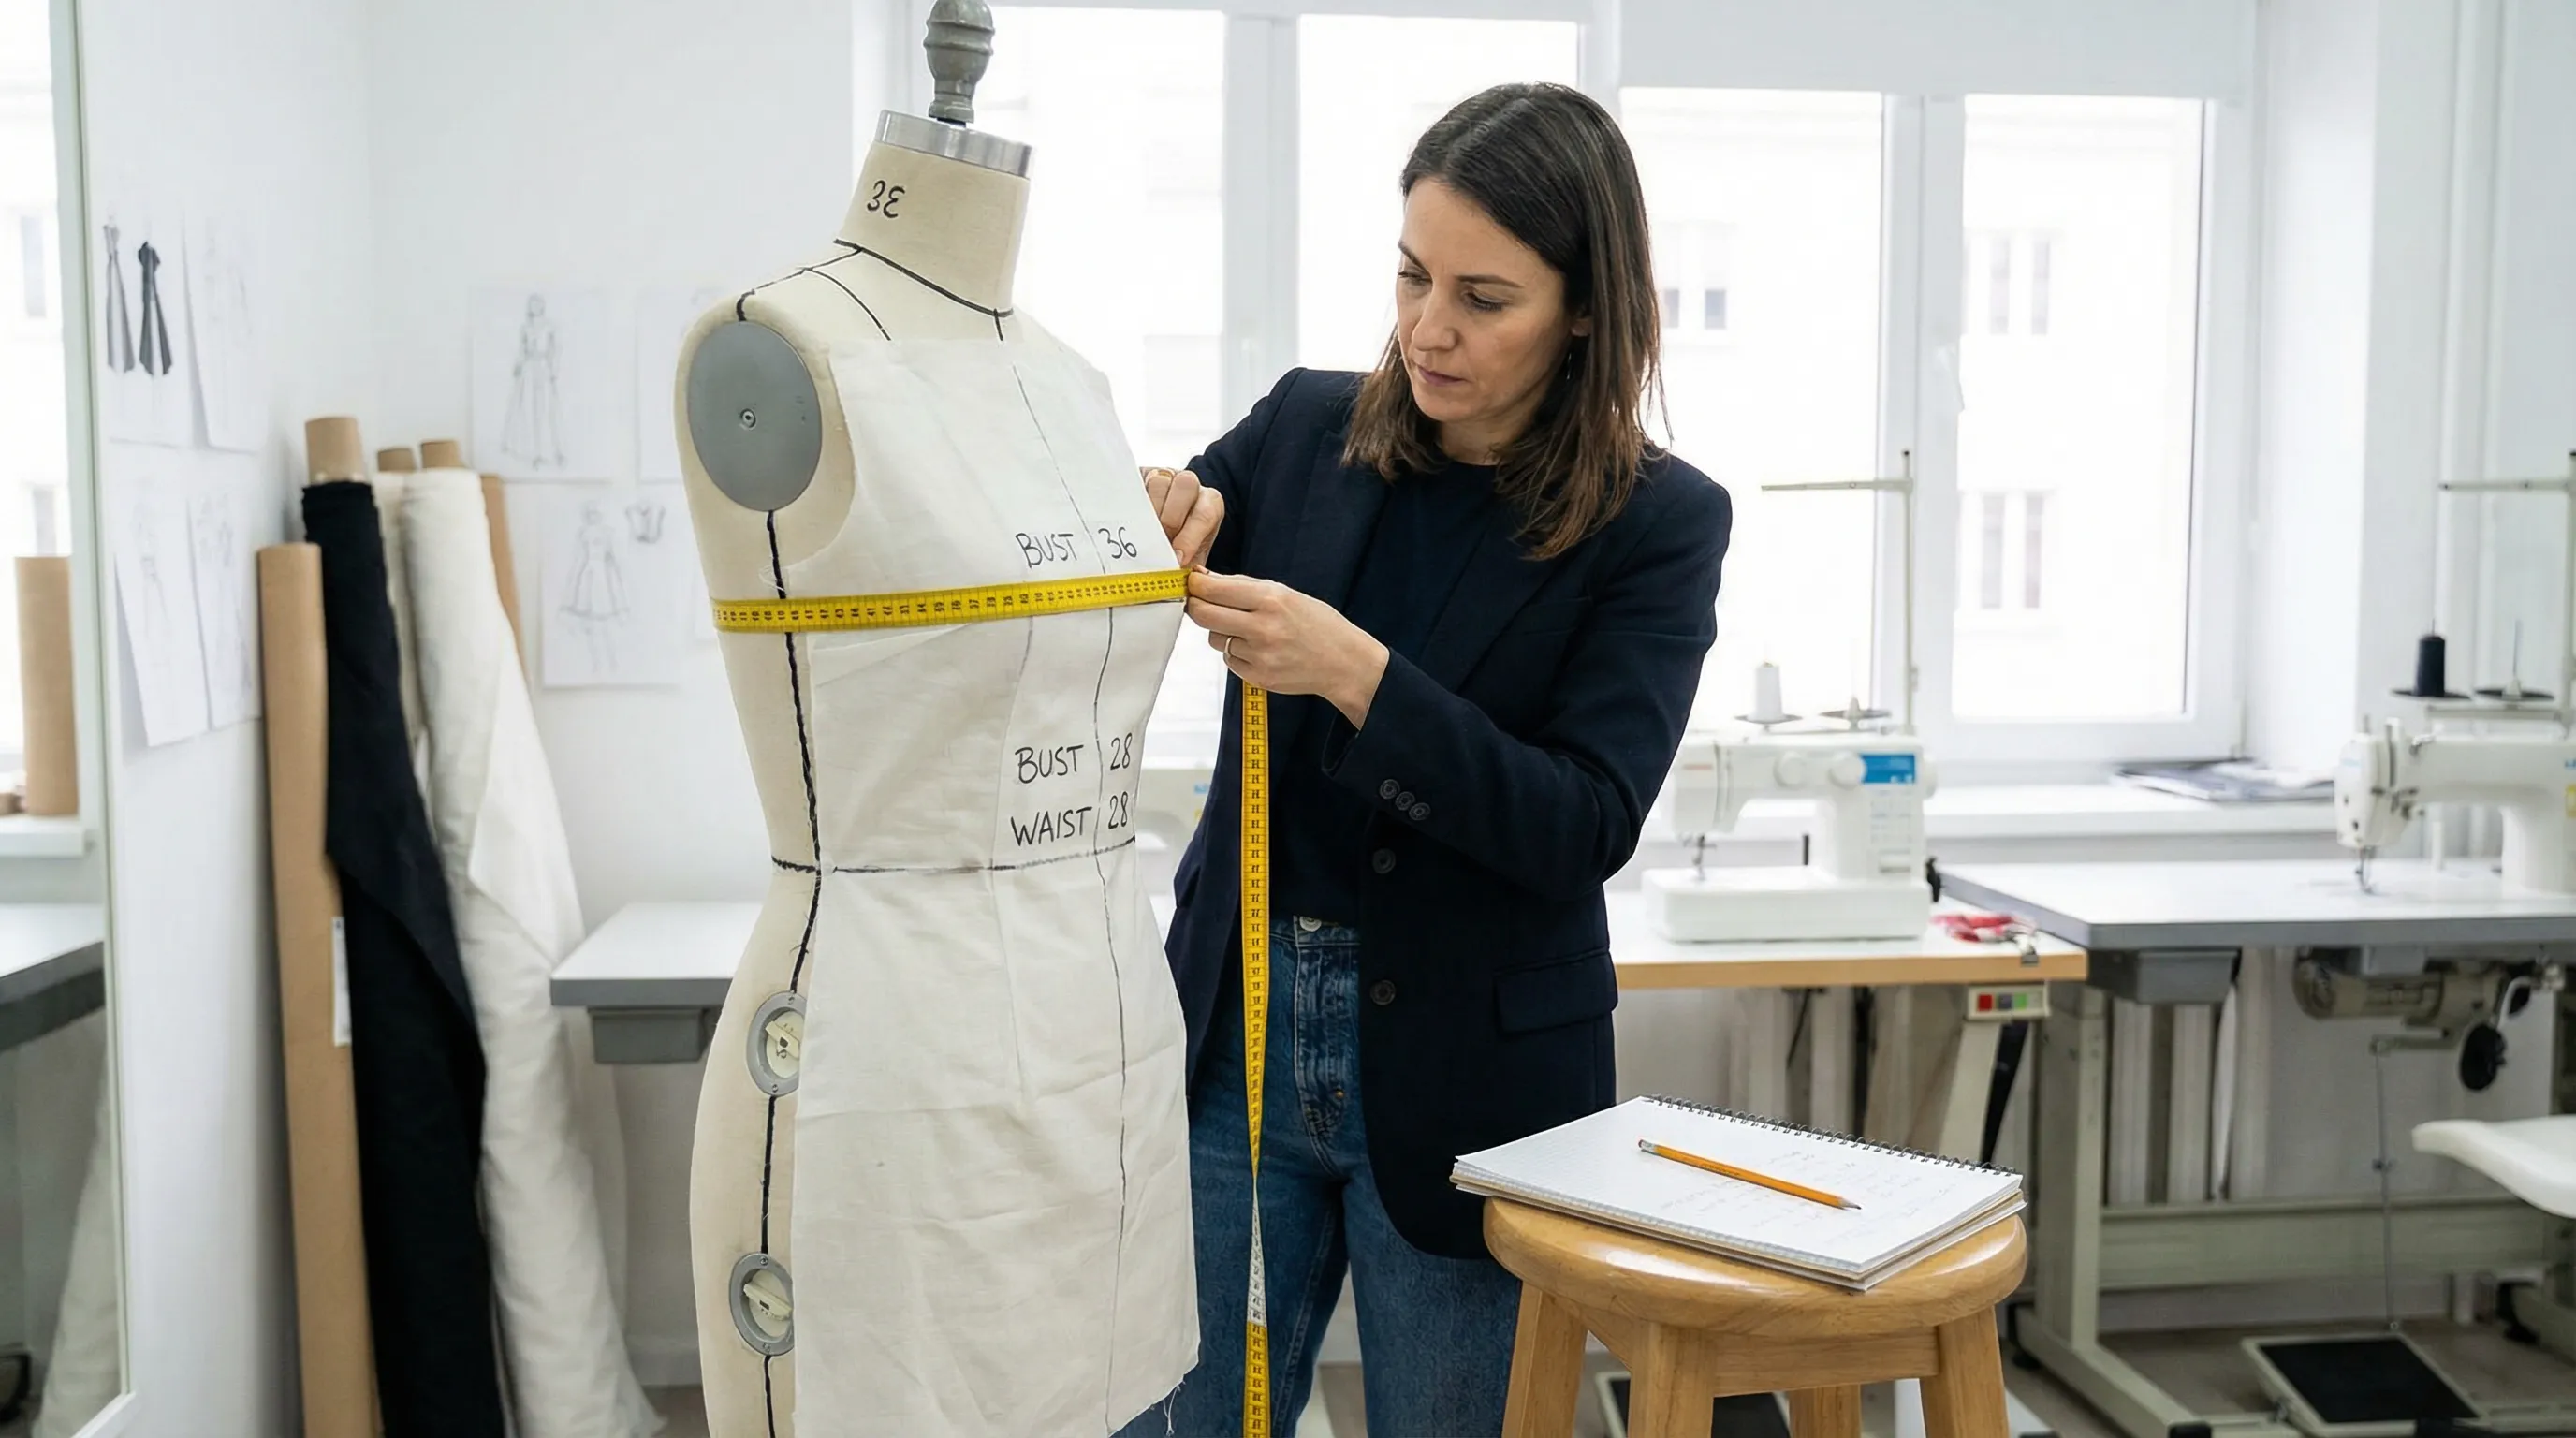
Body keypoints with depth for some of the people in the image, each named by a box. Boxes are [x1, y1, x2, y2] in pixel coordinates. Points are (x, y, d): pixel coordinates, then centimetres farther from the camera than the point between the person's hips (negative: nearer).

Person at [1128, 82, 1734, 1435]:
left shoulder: (1658, 522, -8)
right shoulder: (1301, 430, 0)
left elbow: (1585, 829, -16)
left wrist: (1355, 672, -27)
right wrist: (1154, 542, -15)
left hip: (1465, 1075, -2)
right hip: (1234, 1035, 3)